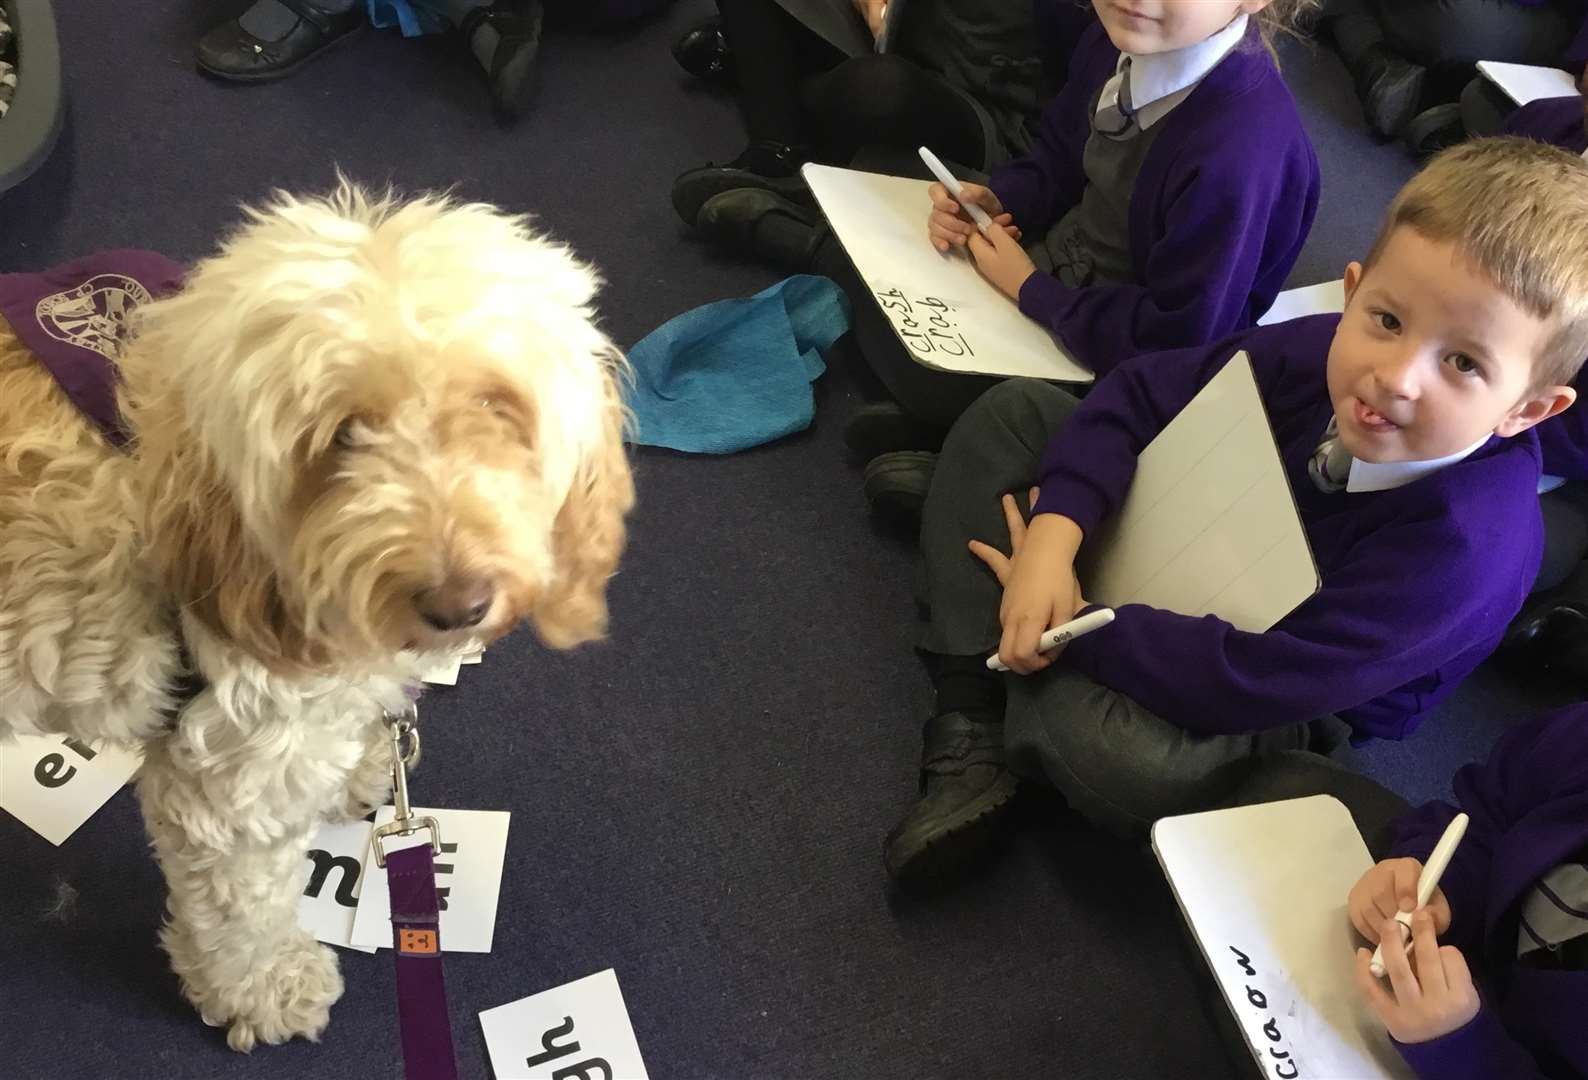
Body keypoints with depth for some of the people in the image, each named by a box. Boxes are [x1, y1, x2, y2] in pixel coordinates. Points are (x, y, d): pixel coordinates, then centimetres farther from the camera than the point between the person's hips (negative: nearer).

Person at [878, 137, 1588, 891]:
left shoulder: (1466, 543, -36)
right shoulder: (1322, 349, -22)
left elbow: (1254, 681, -36)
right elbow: (1144, 393, -11)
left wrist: (1072, 628, -27)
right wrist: (1055, 535, -25)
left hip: (1289, 710, -6)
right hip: (1192, 562, 6)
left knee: (1123, 760, -40)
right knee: (1012, 411, -3)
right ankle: (973, 732, -9)